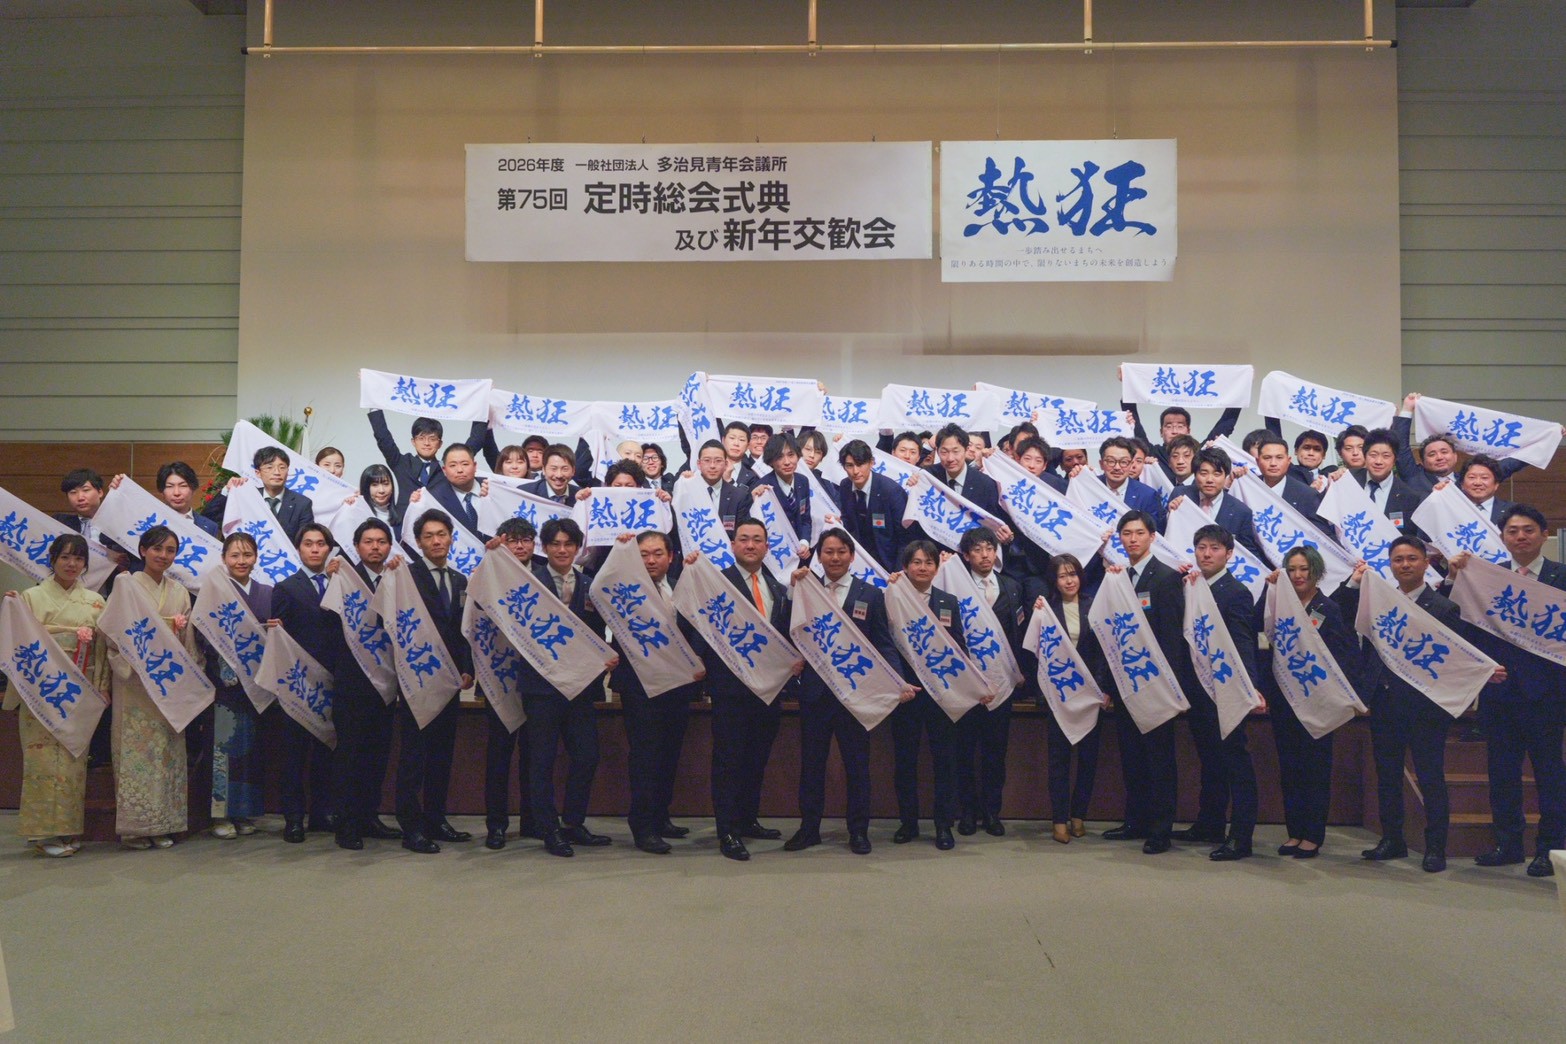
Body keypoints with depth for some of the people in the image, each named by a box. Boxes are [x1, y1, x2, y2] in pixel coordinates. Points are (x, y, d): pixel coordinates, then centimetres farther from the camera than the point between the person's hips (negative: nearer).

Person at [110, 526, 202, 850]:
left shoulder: (180, 592, 14)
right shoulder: (127, 584, 1)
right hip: (134, 680, -4)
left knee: (168, 748, 3)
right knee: (136, 748, -5)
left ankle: (163, 825, 9)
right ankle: (134, 826, 3)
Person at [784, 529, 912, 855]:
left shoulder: (871, 595, 3)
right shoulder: (806, 590, 6)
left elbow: (884, 645, -1)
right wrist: (795, 591, -13)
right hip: (815, 691, 1)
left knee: (857, 763, 8)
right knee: (811, 762, 10)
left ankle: (858, 830, 20)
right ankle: (809, 827, 22)